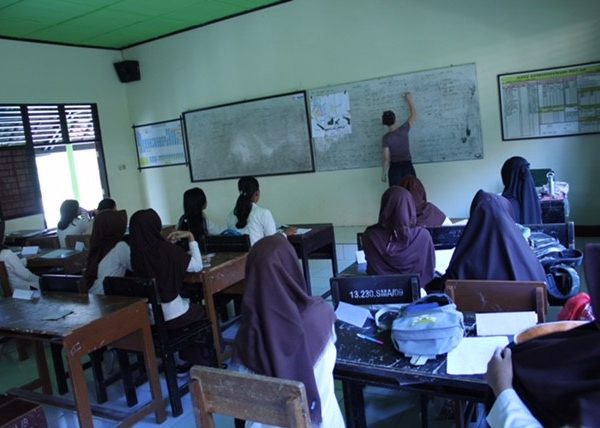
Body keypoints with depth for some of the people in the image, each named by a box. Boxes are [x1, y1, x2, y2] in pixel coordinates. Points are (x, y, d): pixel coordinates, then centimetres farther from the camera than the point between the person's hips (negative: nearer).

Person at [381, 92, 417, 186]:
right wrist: (409, 99, 23)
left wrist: (383, 174, 2)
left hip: (394, 168, -1)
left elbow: (386, 158, -7)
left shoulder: (386, 137, -7)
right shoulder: (403, 129, -4)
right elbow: (413, 115, 12)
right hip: (407, 166, 1)